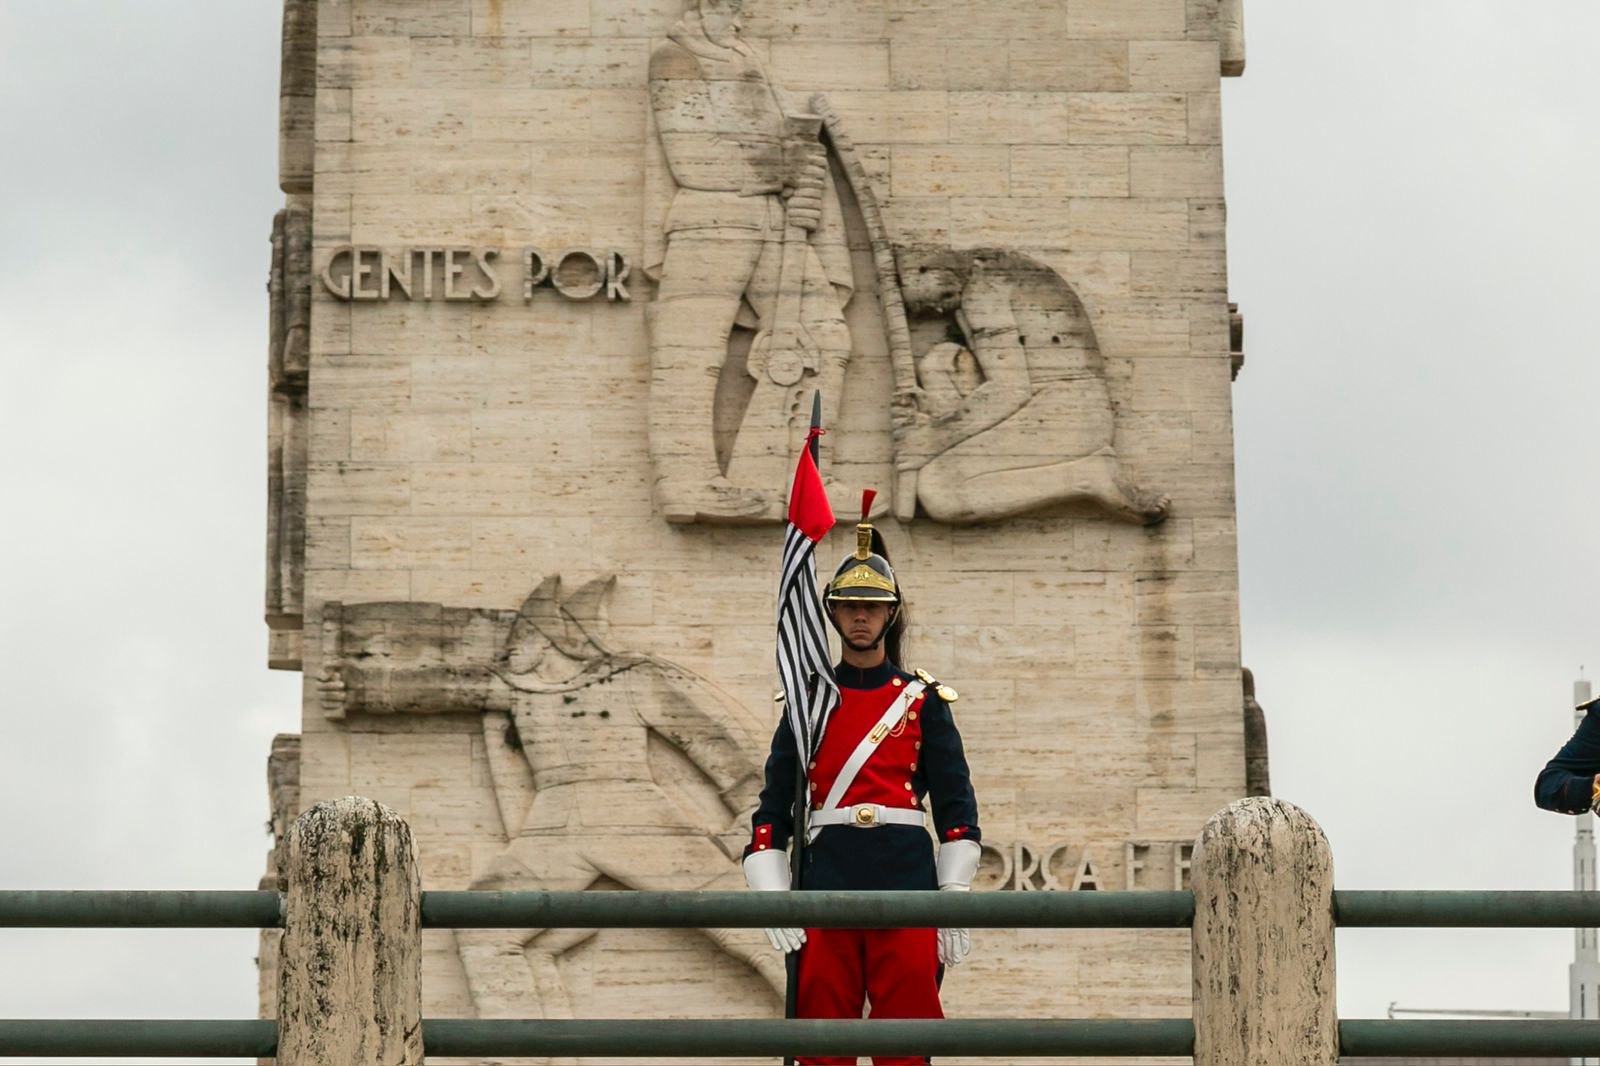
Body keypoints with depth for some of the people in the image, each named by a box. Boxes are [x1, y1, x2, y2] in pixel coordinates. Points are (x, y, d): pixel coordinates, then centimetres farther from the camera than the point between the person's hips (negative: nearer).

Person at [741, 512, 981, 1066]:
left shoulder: (923, 699, 9)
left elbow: (957, 805, 6)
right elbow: (774, 806, 8)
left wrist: (955, 899, -3)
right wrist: (772, 898, -3)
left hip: (906, 874, -1)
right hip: (827, 875, 1)